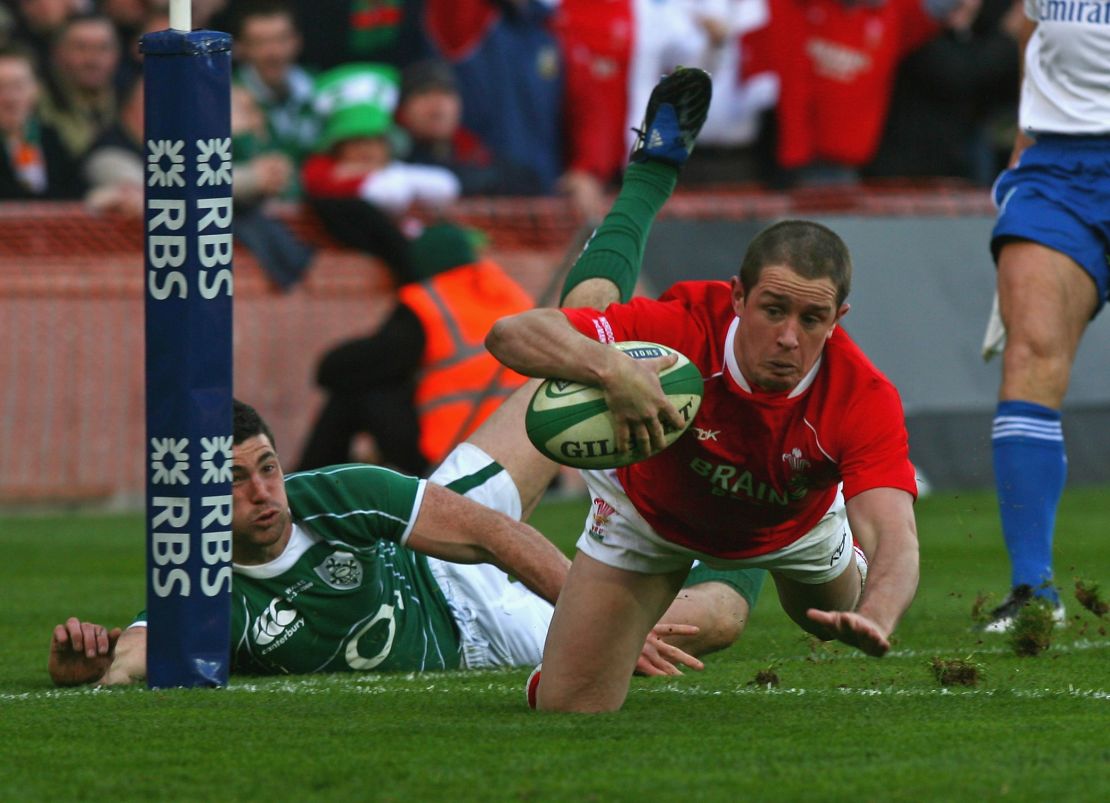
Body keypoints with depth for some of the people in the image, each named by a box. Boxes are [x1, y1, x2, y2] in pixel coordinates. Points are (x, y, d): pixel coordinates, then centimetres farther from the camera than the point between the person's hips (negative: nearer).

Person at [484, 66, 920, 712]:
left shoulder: (865, 398, -39)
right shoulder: (683, 329, -41)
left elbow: (896, 539, -50)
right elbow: (512, 333, -47)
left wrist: (875, 619, -73)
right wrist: (612, 368, -67)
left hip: (795, 523, 2)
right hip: (653, 508, -2)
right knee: (568, 709, -6)